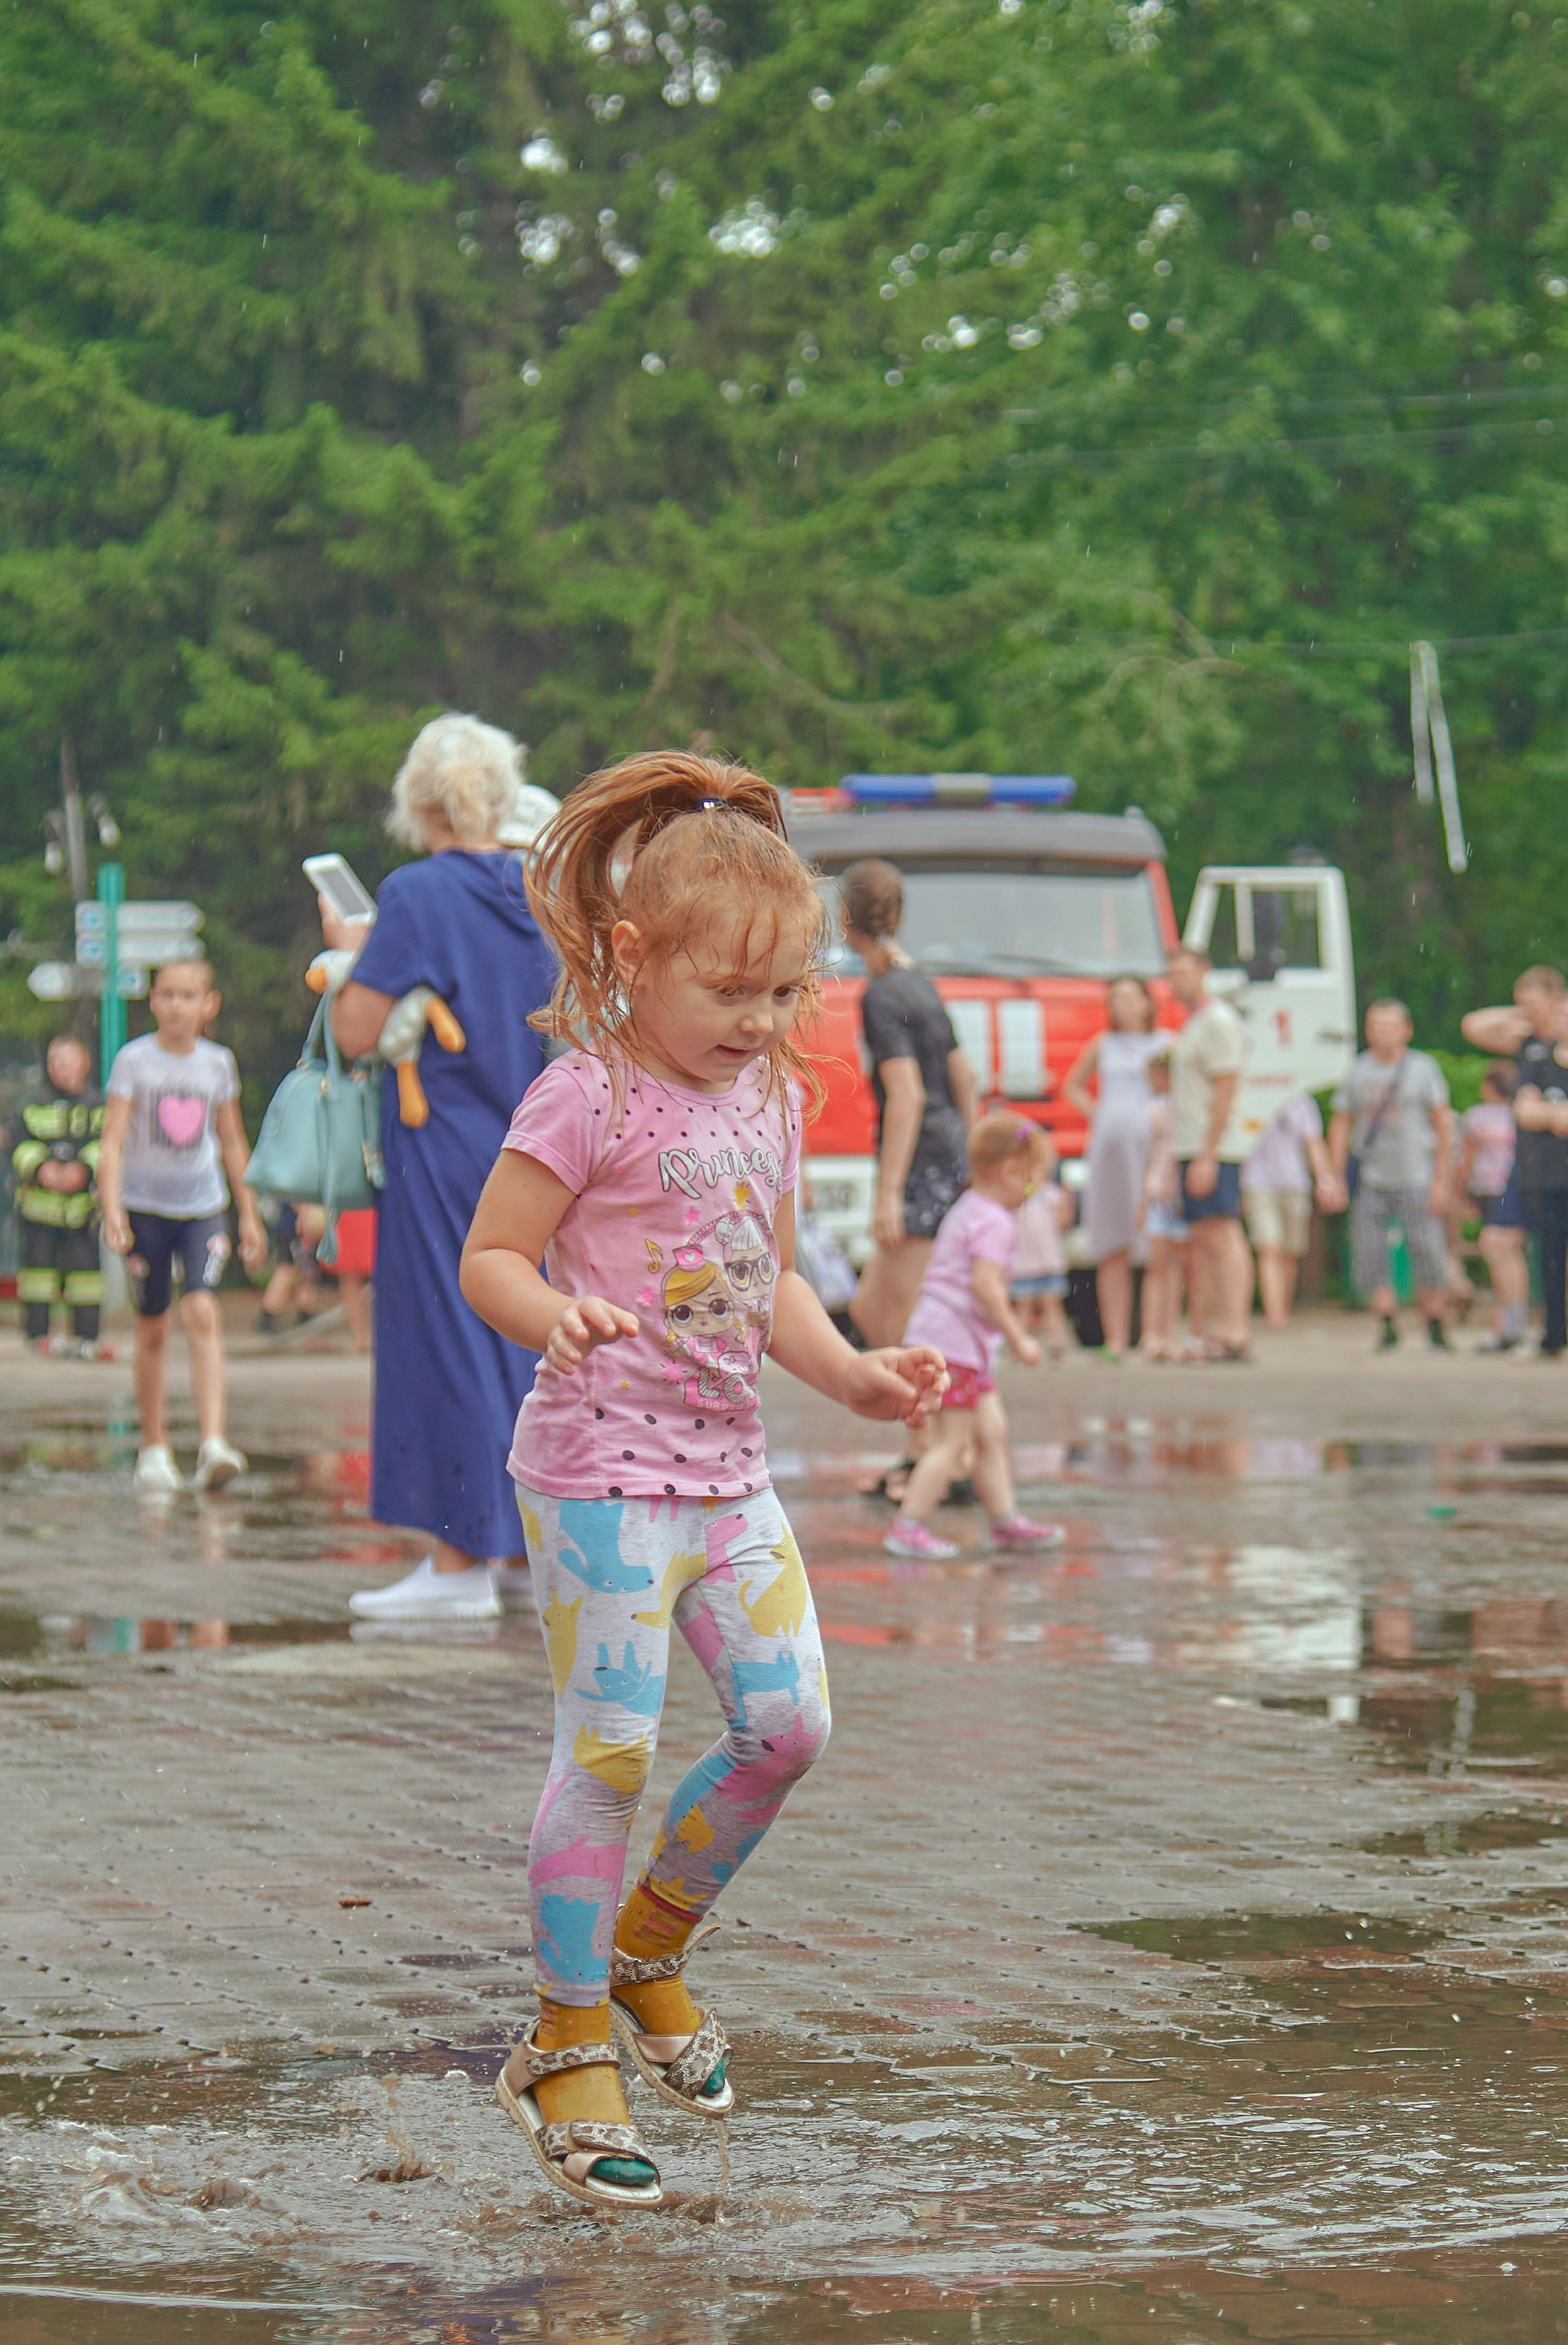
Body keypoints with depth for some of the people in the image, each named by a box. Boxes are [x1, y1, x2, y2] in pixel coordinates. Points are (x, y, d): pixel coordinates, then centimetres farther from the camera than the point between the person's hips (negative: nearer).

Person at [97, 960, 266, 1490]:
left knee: (203, 1313, -17)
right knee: (152, 1329, 6)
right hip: (145, 1207, -1)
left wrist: (249, 1215, 15)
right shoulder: (134, 1060, -4)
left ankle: (213, 1442, -25)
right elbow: (113, 1141, -9)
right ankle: (154, 1449, 19)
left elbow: (232, 1144, 14)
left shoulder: (218, 1063, 4)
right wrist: (112, 1211, -21)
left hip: (203, 1207, 1)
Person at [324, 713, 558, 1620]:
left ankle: (460, 1561, -3)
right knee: (523, 1339, 12)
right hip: (535, 1151, 6)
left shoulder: (417, 896, -13)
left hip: (443, 1153, -6)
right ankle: (526, 1551, 16)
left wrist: (349, 950, 2)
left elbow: (358, 1031, -14)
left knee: (445, 1336, -3)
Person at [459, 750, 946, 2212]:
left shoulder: (768, 1101, 12)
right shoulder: (587, 1099, -11)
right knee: (609, 1751, -7)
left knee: (788, 1723, 3)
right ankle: (567, 2051, 5)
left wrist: (857, 1377, 9)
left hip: (725, 1471, 7)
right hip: (601, 1471, -7)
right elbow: (488, 1259, -11)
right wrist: (557, 1320, -31)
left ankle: (648, 1948, 27)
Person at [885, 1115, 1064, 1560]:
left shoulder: (965, 1211, 18)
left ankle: (1005, 1519, 20)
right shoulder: (995, 1223, -14)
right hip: (957, 1341, -11)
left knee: (991, 1432, 15)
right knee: (952, 1441, -9)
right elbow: (985, 1285, -26)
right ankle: (908, 1527, -10)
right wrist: (1018, 1339, -22)